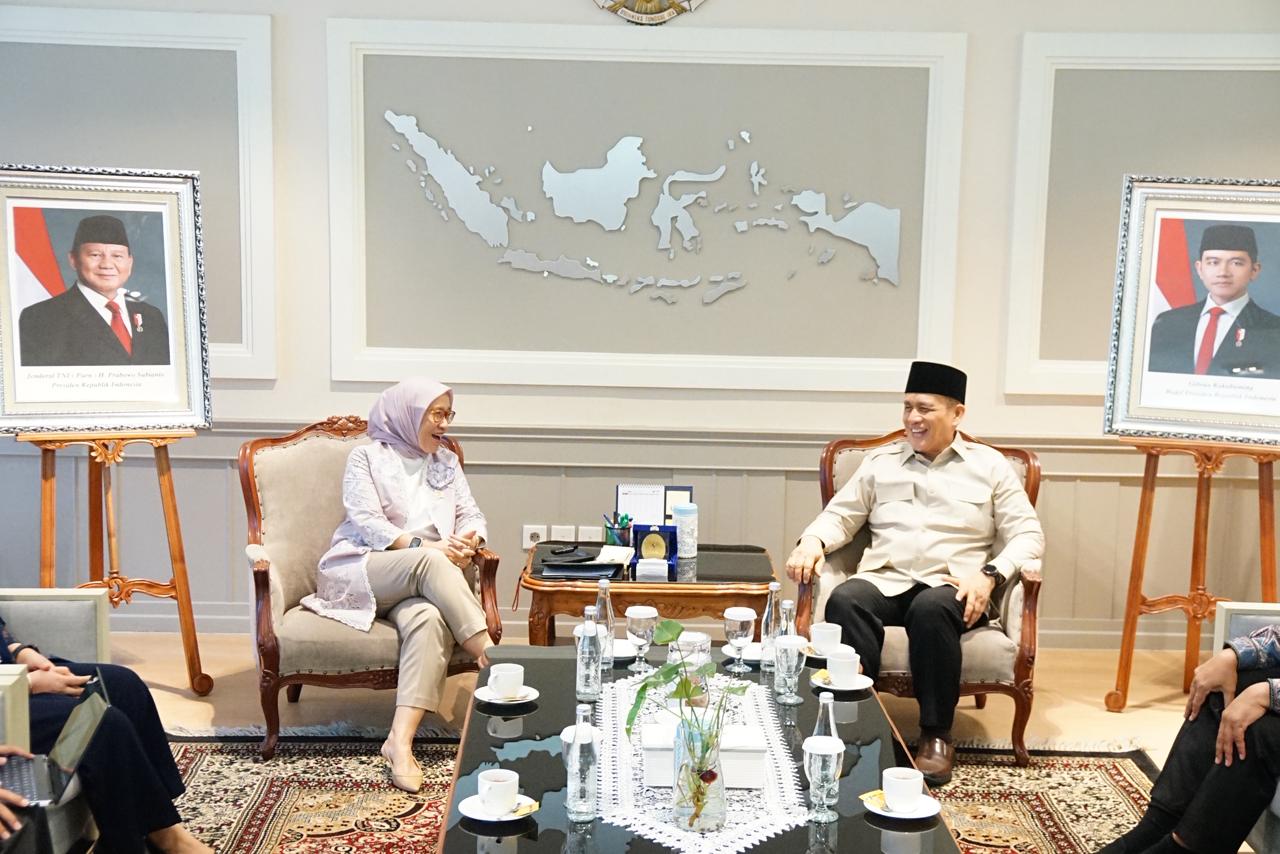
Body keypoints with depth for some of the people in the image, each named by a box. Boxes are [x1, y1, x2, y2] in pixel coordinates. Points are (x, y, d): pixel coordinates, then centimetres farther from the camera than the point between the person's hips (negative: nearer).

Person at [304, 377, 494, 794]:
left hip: (419, 584, 3)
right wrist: (423, 546, -19)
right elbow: (365, 522, -4)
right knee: (428, 563, -35)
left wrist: (468, 542, -9)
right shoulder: (368, 456, 9)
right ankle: (494, 663, -37)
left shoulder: (447, 462, 24)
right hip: (358, 572, -3)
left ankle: (401, 741, -44)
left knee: (430, 620, -34)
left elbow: (472, 516, 16)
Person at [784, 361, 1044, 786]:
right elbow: (840, 515, 18)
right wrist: (812, 540, -6)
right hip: (884, 579, 2)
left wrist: (990, 574, -11)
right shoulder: (880, 462, 20)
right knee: (845, 601, -33)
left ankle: (937, 735, -25)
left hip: (951, 586, -2)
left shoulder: (989, 465, 14)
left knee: (931, 609, -38)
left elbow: (1027, 534, 8)